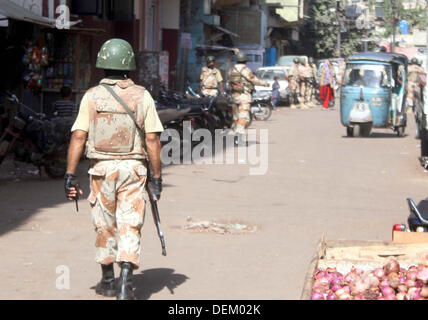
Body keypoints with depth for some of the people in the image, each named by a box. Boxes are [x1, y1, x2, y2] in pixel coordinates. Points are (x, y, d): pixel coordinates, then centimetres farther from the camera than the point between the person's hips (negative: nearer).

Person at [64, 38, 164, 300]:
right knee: (130, 225, -1)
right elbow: (152, 140, -5)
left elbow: (79, 137, -6)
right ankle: (125, 283, -14)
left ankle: (108, 281, 26)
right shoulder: (142, 96, -2)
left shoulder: (92, 96, -1)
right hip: (133, 167, -1)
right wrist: (157, 177, 1)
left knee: (105, 225, 15)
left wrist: (71, 174, -3)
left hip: (101, 167, 1)